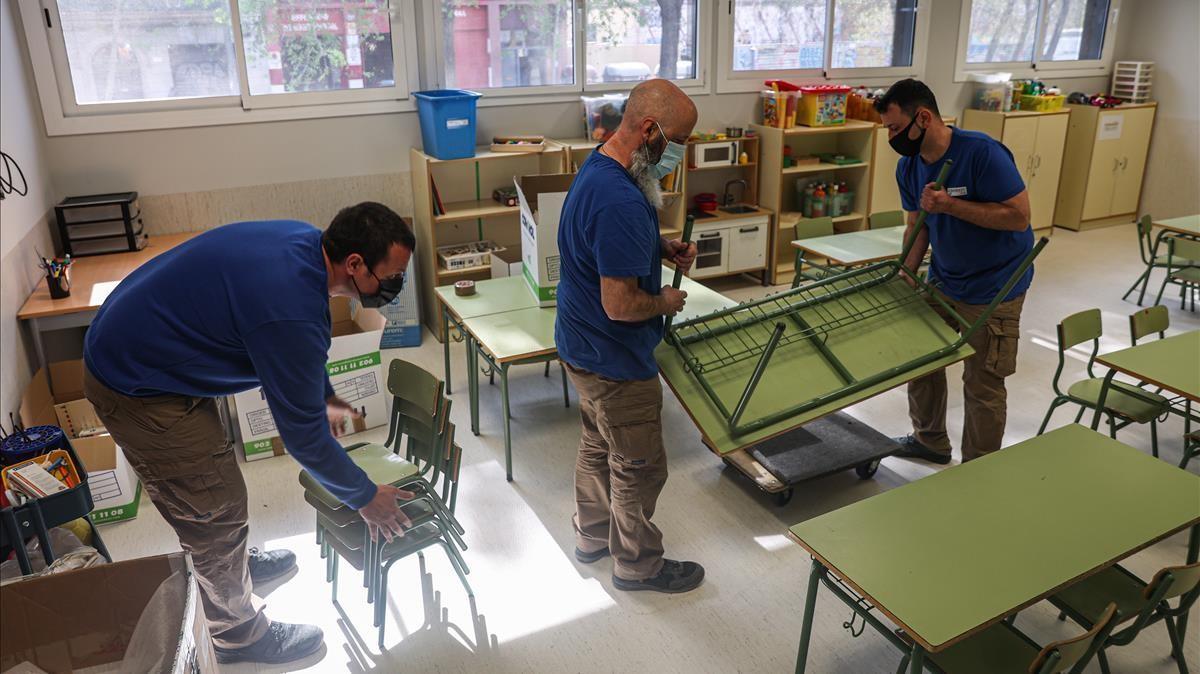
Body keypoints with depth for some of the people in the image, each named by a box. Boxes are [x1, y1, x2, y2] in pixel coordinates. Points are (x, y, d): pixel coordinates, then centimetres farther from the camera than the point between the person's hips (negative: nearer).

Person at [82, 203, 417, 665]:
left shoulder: (307, 242, -6)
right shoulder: (291, 311, -33)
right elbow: (302, 433, -23)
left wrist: (324, 397, 22)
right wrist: (364, 497, -10)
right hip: (136, 389, -9)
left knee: (210, 476, 27)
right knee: (216, 511, 3)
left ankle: (233, 561, 51)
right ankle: (238, 635, 25)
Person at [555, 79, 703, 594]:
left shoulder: (597, 166, 2)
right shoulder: (620, 201, -32)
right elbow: (621, 304, -32)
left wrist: (662, 248, 3)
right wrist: (666, 302, -12)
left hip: (583, 348, 10)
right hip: (614, 360, -10)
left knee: (598, 445, 26)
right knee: (639, 467, 9)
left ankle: (593, 535, 45)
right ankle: (637, 564, 30)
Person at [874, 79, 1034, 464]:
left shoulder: (982, 153, -24)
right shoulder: (908, 168, -3)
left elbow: (1019, 216, -24)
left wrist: (950, 205, -30)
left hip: (994, 289, -6)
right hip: (942, 280, 7)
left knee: (982, 383, 1)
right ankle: (930, 440, 37)